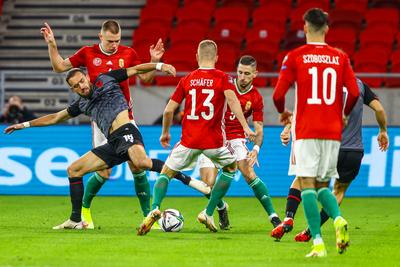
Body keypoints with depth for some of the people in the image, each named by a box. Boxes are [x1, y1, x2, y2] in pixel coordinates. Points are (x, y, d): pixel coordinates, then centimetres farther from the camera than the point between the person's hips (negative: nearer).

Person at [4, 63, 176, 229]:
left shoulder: (105, 80, 10)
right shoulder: (81, 104, 24)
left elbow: (136, 70, 8)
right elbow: (55, 118, 35)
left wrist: (159, 65, -8)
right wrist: (25, 125, 38)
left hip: (125, 131, -7)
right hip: (113, 144, 7)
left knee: (141, 163, -39)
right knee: (73, 170, 9)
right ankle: (76, 221, 13)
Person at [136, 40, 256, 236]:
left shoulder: (187, 80, 8)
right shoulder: (222, 78, 1)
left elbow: (168, 110, 8)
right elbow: (232, 99, -17)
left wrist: (165, 133, 24)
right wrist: (245, 127, -21)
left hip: (189, 140, 1)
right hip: (214, 141, -1)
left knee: (166, 173, 15)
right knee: (231, 167, 26)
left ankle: (154, 209, -12)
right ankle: (208, 213, 19)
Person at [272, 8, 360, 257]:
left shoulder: (295, 57, -1)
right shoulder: (340, 57, 6)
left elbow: (278, 94, -5)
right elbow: (354, 93, 0)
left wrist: (283, 113, 17)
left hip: (306, 130, -3)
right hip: (333, 131, 3)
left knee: (307, 184, -2)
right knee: (323, 185, 15)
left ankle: (318, 243, -14)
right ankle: (339, 219, -15)